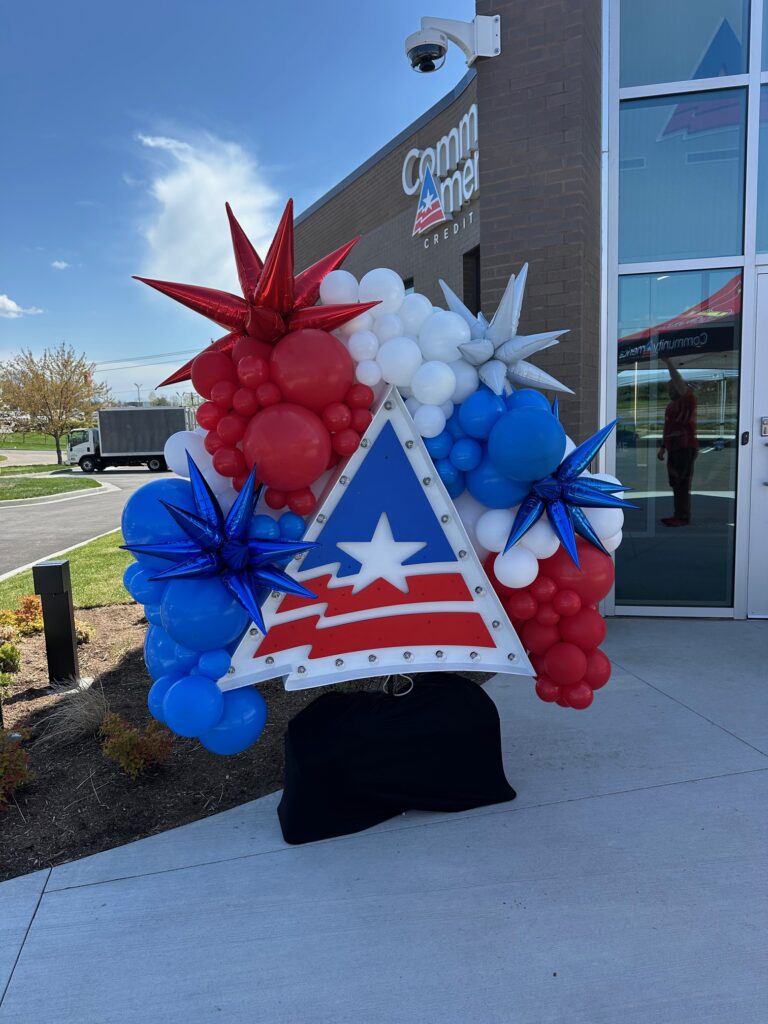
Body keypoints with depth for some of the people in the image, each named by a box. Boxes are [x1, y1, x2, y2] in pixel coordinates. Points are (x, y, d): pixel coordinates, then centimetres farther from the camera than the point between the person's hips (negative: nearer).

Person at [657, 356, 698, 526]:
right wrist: (662, 447, 21)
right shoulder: (671, 405, 19)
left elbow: (681, 385, -24)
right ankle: (678, 515, 17)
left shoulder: (687, 400, -6)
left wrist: (669, 364, -25)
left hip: (685, 449, -9)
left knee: (682, 484, -9)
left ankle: (683, 517, -6)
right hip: (674, 449, 9)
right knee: (676, 484, 11)